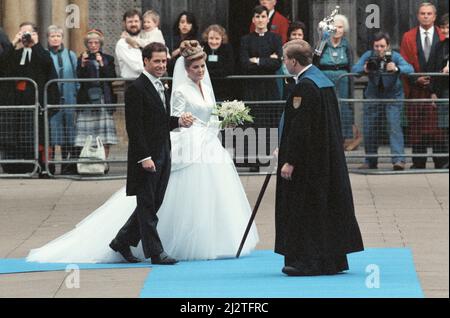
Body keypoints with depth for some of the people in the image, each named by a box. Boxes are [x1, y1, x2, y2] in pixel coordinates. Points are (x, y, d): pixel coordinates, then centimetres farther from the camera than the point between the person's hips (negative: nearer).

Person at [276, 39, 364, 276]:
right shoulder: (323, 80, 12)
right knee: (328, 205, 13)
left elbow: (299, 127, -22)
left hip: (308, 160, -10)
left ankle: (307, 261, -3)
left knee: (305, 209, -4)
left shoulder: (304, 86, -18)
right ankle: (334, 259, 17)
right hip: (328, 157, 10)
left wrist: (289, 161, -19)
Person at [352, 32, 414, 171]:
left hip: (393, 96, -3)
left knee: (395, 126, -17)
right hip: (373, 96, 3)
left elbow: (410, 68, -27)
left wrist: (396, 69, -47)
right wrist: (364, 69, -37)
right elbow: (354, 69, -15)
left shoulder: (395, 56, -14)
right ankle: (371, 161, 17)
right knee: (370, 129, 5)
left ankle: (399, 160, -22)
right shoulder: (368, 55, -7)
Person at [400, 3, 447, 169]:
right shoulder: (408, 37, 8)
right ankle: (418, 163, 8)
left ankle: (441, 163, 1)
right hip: (415, 89, 1)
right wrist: (416, 79, -8)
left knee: (438, 128, -3)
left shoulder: (443, 36, 5)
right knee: (416, 128, 2)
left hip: (437, 87, -1)